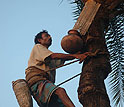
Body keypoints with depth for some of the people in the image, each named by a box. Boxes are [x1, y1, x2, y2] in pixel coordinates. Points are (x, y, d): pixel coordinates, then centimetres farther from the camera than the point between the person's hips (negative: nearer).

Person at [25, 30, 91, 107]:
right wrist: (75, 55, -10)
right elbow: (53, 56, -2)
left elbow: (61, 60, 18)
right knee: (61, 91, -33)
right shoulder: (38, 47, 15)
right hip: (37, 81, -8)